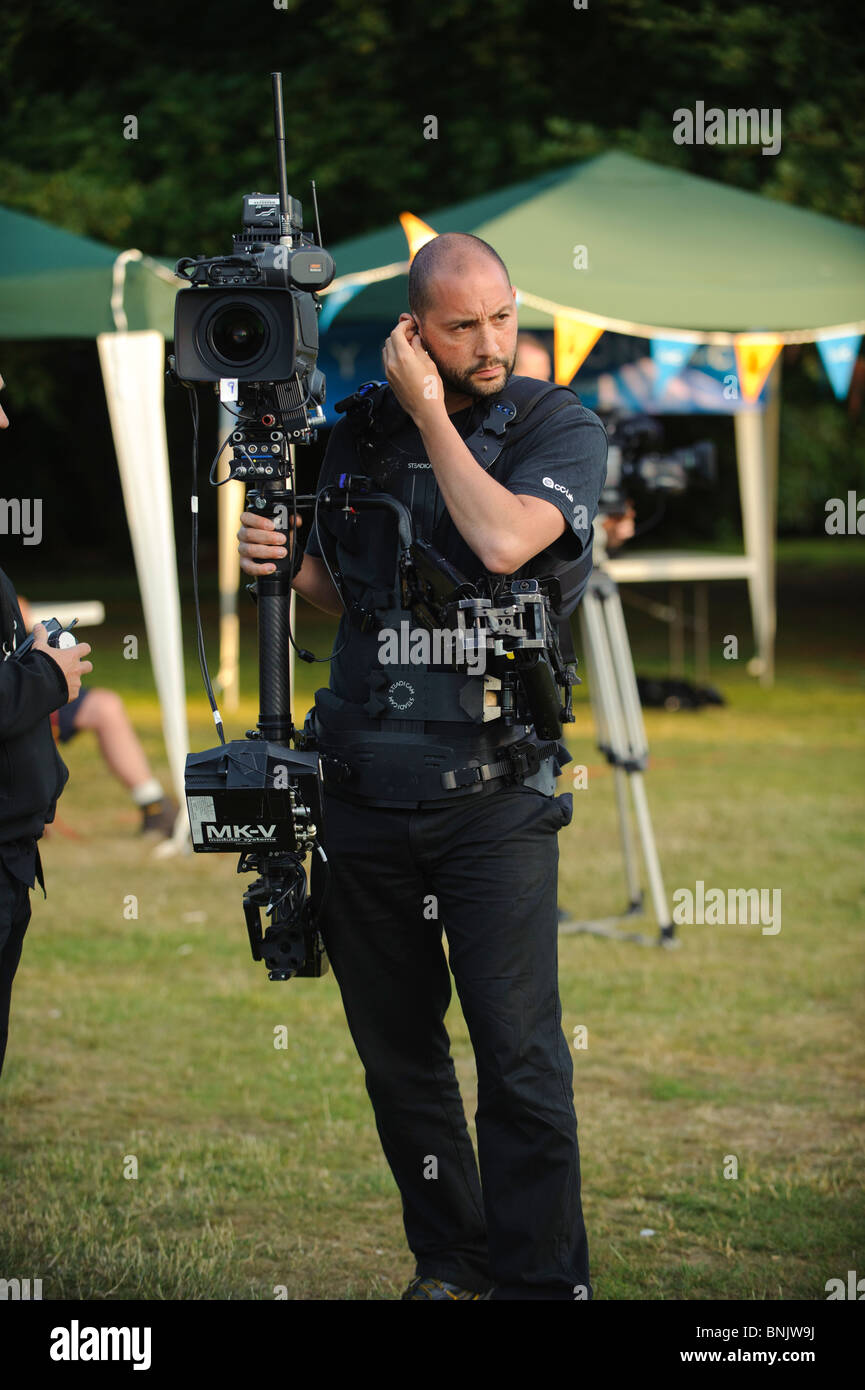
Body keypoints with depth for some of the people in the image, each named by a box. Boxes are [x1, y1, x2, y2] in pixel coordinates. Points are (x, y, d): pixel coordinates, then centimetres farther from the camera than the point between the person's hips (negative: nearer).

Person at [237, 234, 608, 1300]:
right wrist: (282, 561, -1)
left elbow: (502, 542, -22)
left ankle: (539, 1279, 0)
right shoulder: (360, 430, 9)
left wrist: (430, 413, -11)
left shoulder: (562, 429, -2)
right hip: (363, 793, 4)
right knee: (396, 1050, 10)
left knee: (520, 1053, -9)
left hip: (493, 798, -4)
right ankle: (452, 1260, 23)